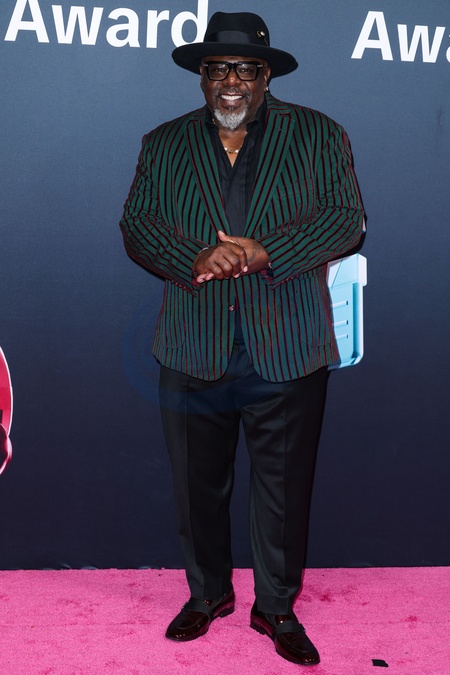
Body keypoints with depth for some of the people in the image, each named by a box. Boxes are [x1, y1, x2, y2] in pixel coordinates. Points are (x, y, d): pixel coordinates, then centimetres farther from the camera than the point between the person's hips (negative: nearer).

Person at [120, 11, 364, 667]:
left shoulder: (318, 135, 5)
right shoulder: (163, 144, 10)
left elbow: (347, 217, -5)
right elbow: (136, 224, 2)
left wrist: (264, 251, -19)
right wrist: (195, 258, -18)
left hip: (288, 351, -1)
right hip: (193, 350, 2)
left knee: (285, 489, 9)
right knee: (198, 484, 14)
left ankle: (277, 606, 30)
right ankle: (208, 593, 37)